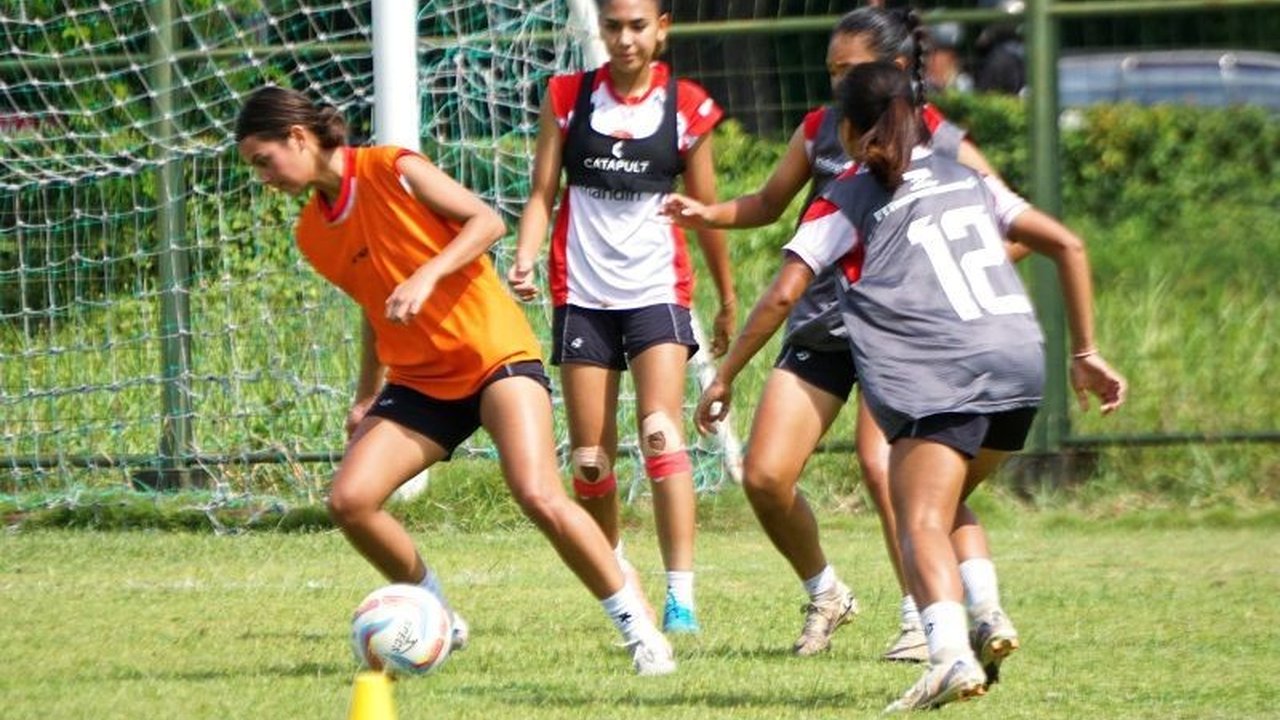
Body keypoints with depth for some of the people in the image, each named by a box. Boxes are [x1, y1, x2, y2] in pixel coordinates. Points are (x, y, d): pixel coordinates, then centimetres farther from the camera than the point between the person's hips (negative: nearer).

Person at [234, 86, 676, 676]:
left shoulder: (391, 171, -10)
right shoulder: (313, 233, 9)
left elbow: (486, 220, -11)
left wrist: (428, 276, -23)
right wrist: (366, 398, 19)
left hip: (494, 355, -6)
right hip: (419, 382, 6)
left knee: (539, 497, -23)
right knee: (349, 500, -13)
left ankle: (637, 626, -8)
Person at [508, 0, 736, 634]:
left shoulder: (686, 107, -1)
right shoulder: (567, 98, 2)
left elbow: (706, 211, 9)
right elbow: (543, 192, 4)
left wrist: (727, 300, 16)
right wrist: (524, 260, -14)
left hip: (657, 292, -2)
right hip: (582, 295, 2)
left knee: (661, 432, -19)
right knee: (589, 458, 5)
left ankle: (681, 593, -20)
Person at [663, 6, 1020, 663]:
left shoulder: (942, 145, -8)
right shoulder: (820, 129, 5)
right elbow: (769, 203, 20)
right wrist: (708, 214, 3)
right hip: (819, 326, 5)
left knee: (878, 461, -26)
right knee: (764, 476, -4)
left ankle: (923, 617, -12)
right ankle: (824, 595, 22)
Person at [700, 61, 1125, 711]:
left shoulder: (847, 200, 12)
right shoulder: (965, 178, 25)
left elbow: (781, 295, 6)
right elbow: (1067, 247, 22)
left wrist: (723, 379, 15)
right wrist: (1086, 354, 25)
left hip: (940, 374, -5)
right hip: (1021, 359, 5)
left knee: (921, 522, -13)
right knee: (946, 503, 24)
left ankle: (950, 651, -38)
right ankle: (985, 617, 1)